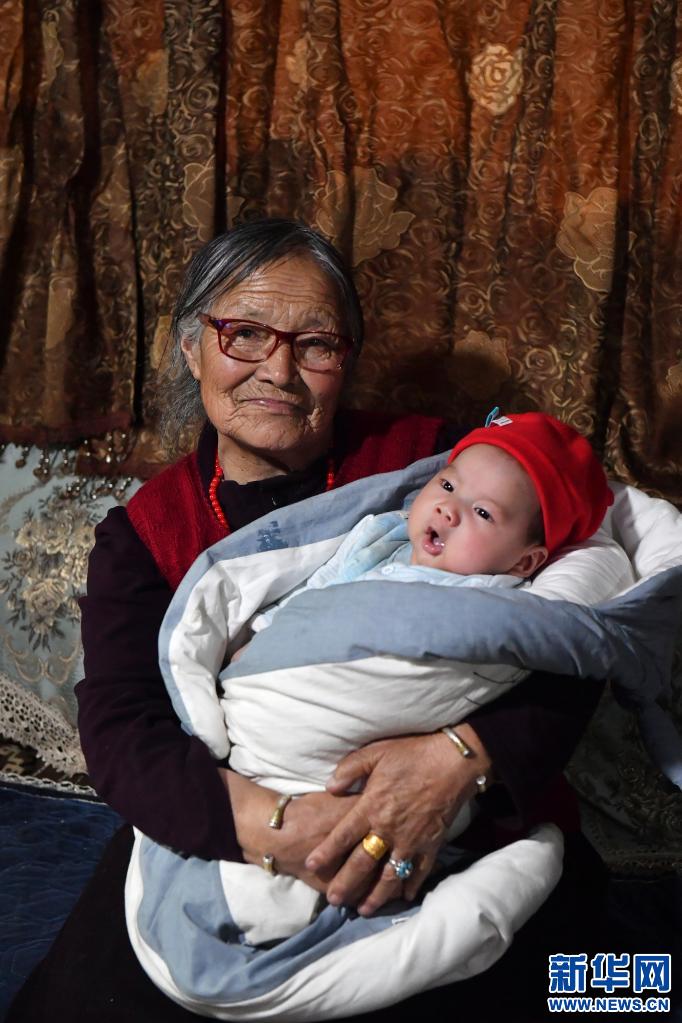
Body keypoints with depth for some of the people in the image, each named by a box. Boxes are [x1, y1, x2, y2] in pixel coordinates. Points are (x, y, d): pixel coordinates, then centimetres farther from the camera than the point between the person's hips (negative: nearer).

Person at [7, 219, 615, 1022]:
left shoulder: (425, 460, -3)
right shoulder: (142, 532, 2)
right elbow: (118, 730, -9)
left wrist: (467, 752, -29)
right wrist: (267, 825, -28)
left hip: (442, 832, 0)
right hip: (218, 844, 1)